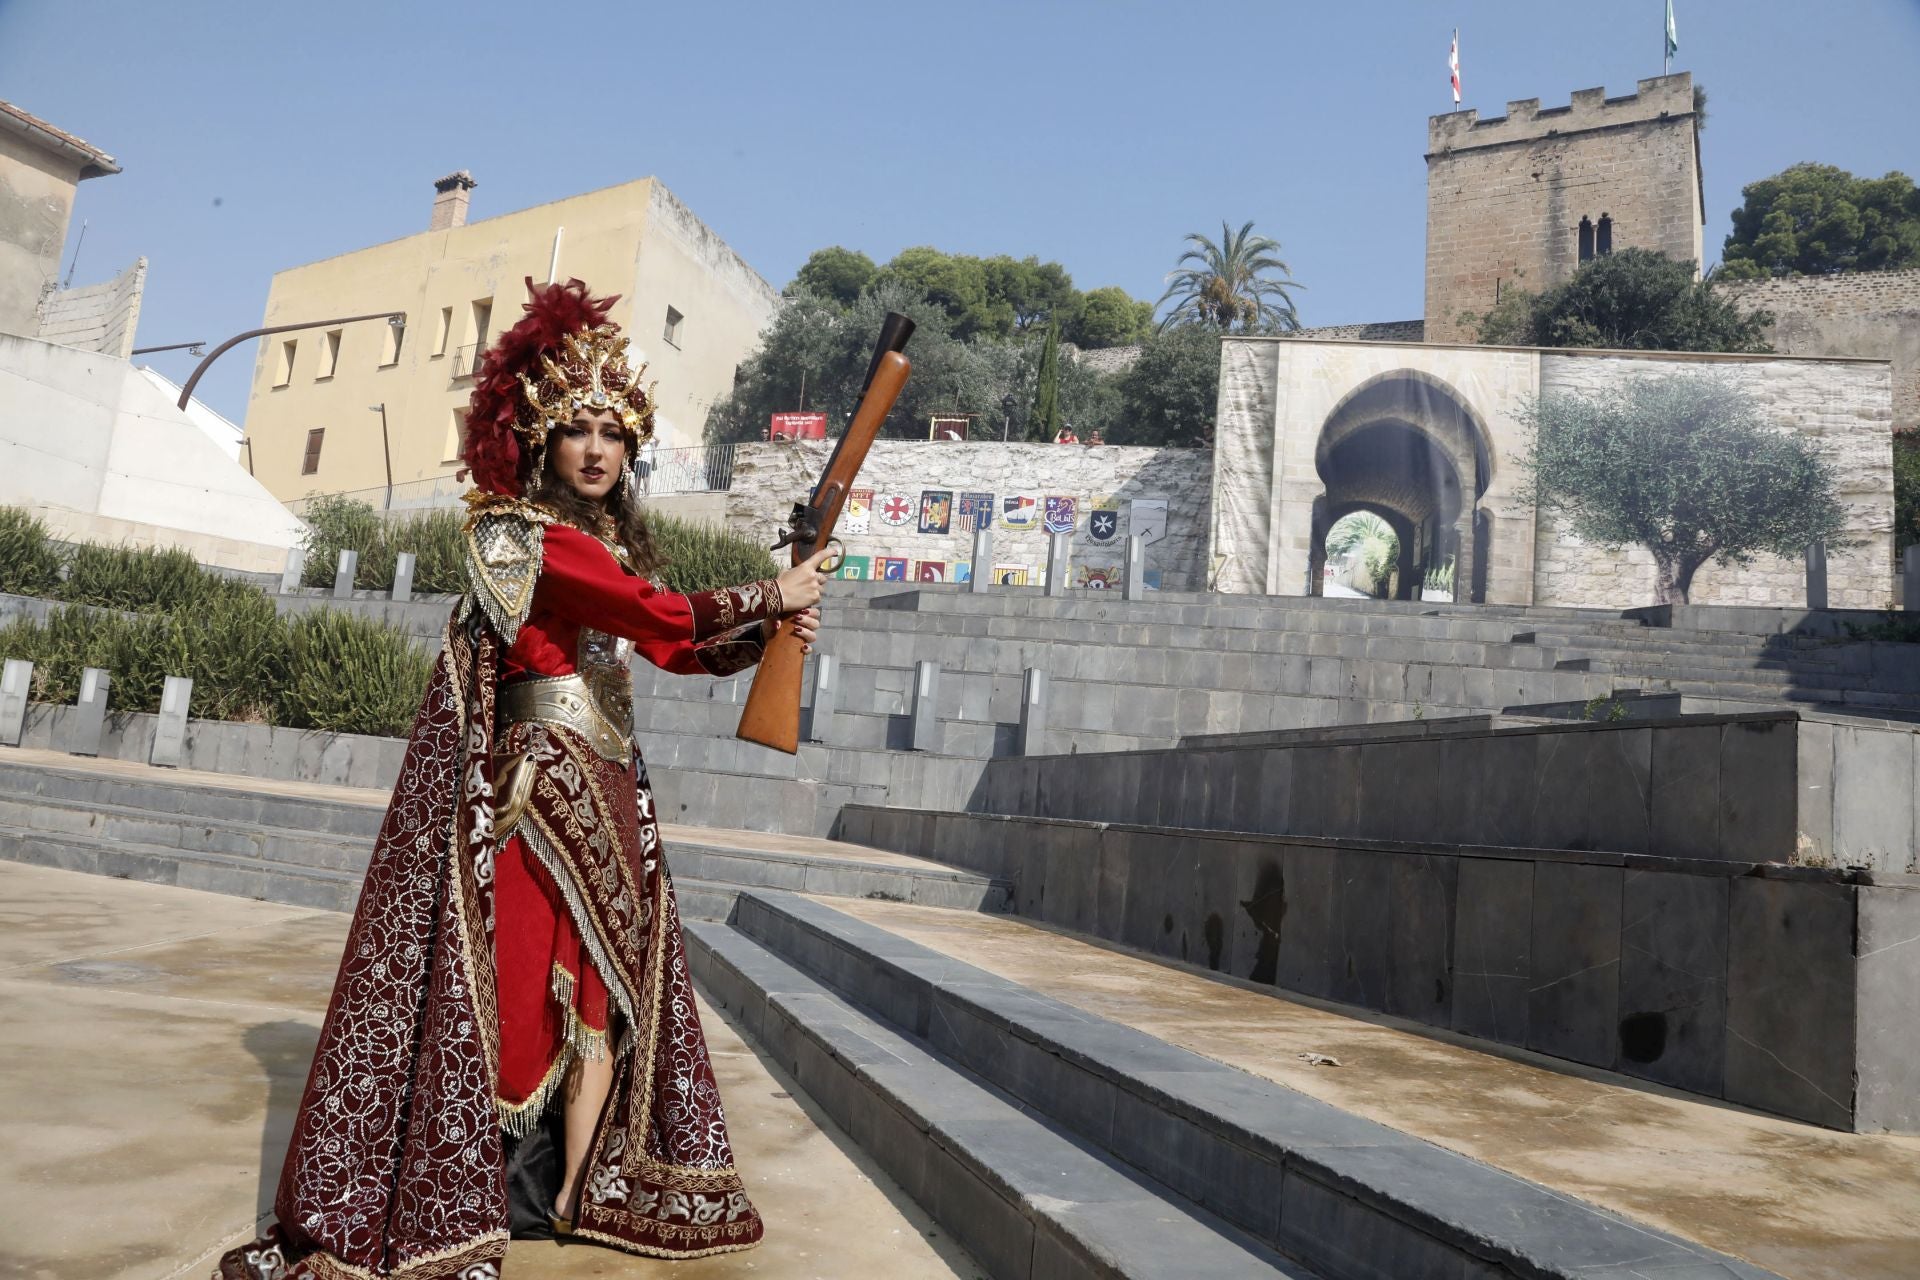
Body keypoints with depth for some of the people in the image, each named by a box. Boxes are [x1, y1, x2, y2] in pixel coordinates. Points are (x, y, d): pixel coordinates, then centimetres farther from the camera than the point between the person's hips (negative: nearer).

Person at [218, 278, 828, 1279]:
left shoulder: (611, 541, 15)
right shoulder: (519, 533, -10)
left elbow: (674, 650, 18)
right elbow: (664, 616, -20)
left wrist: (768, 634, 3)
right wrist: (772, 594, -10)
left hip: (608, 787, 8)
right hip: (539, 778, -8)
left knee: (609, 983, 9)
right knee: (526, 975, -2)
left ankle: (573, 1192, 19)